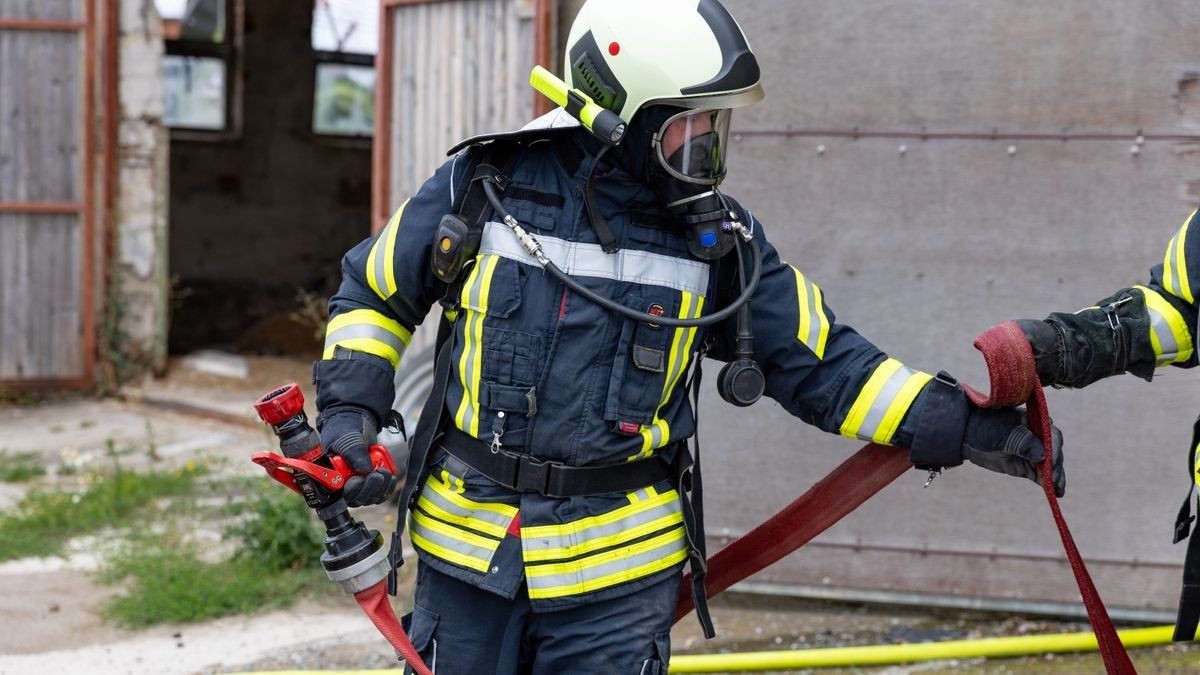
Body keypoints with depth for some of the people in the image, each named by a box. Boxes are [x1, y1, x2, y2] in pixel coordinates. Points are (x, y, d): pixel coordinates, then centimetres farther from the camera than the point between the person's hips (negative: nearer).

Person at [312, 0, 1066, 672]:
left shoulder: (721, 240, -2)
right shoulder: (488, 185, -7)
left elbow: (821, 363, 2)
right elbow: (375, 294, 7)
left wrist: (963, 427, -5)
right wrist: (348, 410, -6)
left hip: (615, 569, 0)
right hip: (467, 549, 0)